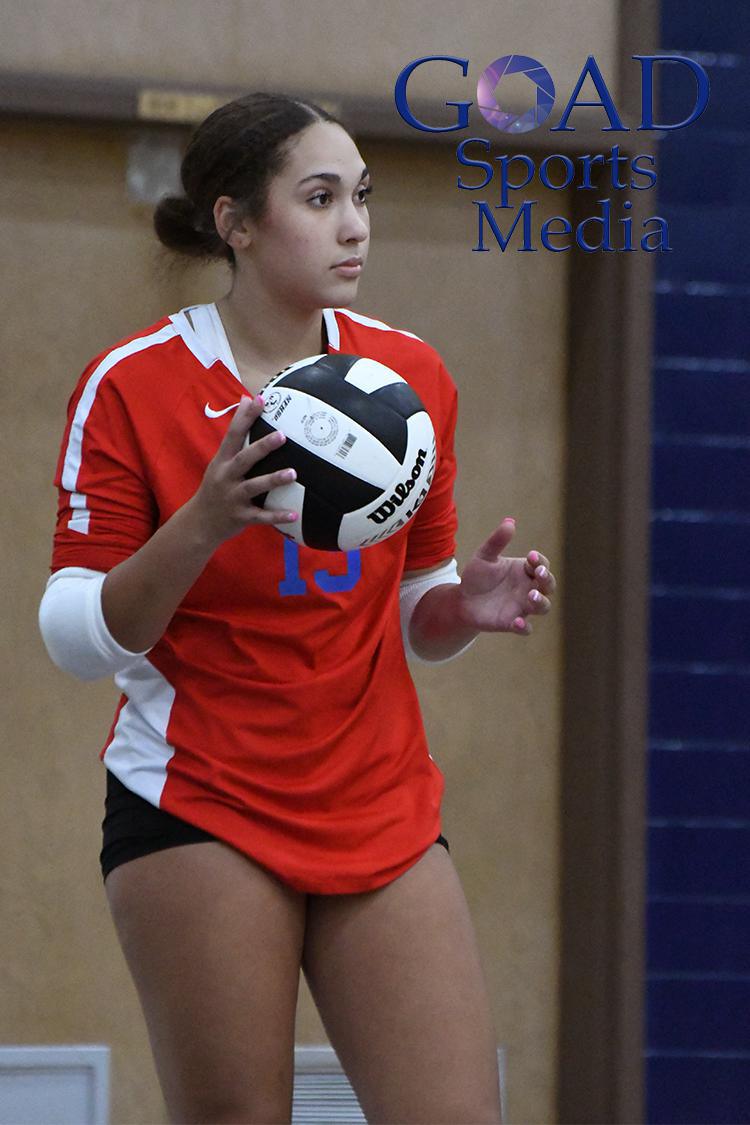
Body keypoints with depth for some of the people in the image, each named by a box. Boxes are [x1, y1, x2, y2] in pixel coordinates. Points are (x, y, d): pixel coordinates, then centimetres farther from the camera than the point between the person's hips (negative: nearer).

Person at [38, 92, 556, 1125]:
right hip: (197, 802, -4)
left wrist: (469, 607, -8)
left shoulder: (411, 374, 6)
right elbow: (80, 638, -9)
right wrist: (202, 525, -24)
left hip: (385, 813, 4)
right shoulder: (133, 385, -6)